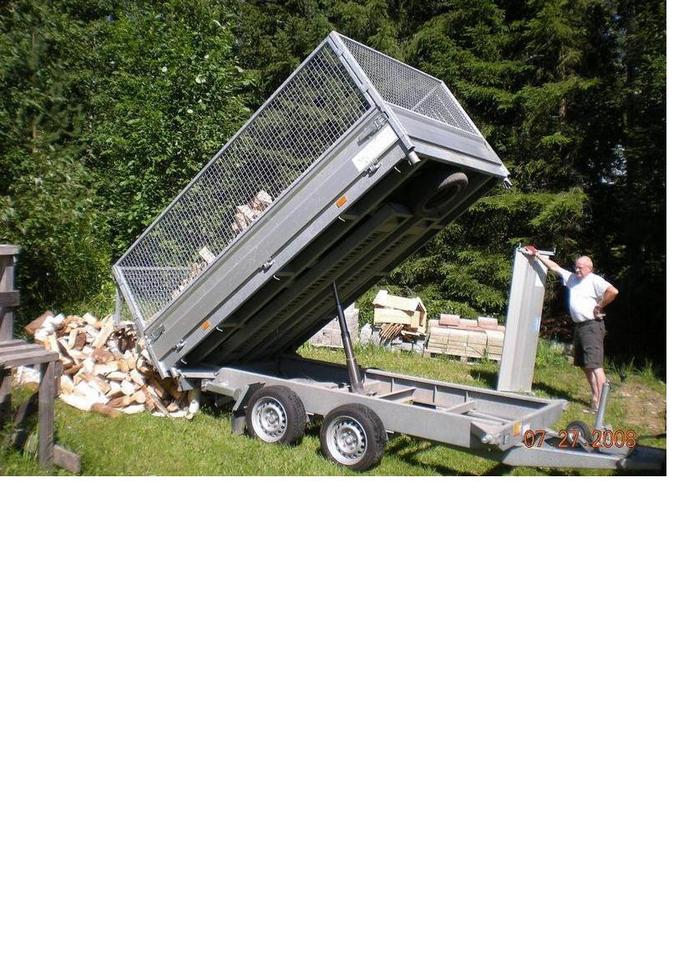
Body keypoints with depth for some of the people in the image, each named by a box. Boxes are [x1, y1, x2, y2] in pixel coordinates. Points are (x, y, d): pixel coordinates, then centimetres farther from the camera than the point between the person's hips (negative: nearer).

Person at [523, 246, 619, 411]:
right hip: (579, 326, 9)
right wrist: (536, 255, 21)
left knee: (595, 364, -15)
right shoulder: (572, 278, 15)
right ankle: (595, 397, 18)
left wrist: (599, 306, -14)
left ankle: (601, 402, -19)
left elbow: (613, 291, -21)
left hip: (592, 326, -9)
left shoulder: (595, 280, -8)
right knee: (585, 365, 11)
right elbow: (554, 267, 20)